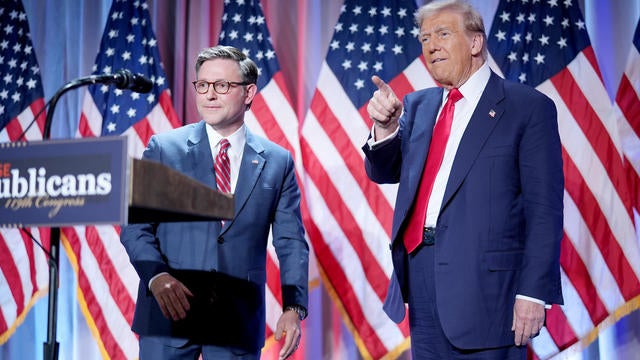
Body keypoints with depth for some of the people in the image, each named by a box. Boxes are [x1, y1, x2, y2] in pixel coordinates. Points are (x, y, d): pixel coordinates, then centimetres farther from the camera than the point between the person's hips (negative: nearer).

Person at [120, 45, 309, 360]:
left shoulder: (277, 162, 7)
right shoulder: (164, 148, 4)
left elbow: (291, 243, 6)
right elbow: (136, 227, 1)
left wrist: (294, 308, -7)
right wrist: (157, 276, -17)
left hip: (239, 319, 1)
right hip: (169, 310, -1)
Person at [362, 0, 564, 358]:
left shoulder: (529, 107, -3)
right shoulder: (418, 105, 15)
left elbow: (544, 210, -7)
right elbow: (384, 172, 9)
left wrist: (534, 292, -13)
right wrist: (385, 127, -12)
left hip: (485, 282, -5)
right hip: (421, 278, 6)